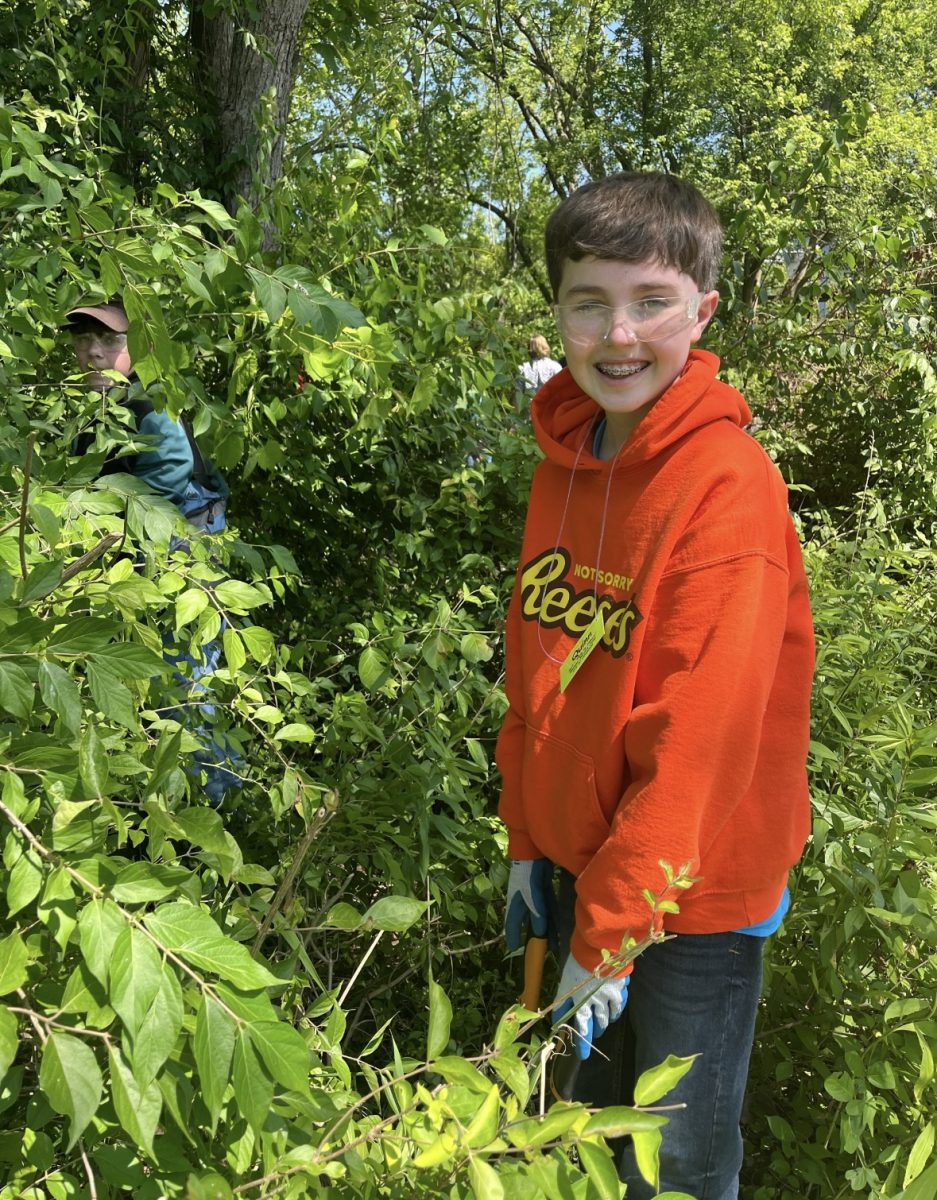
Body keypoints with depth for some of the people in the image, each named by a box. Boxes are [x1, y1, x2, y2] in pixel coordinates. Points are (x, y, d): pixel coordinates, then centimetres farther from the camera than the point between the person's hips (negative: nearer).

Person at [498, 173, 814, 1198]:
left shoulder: (728, 482, -22)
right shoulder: (562, 464, 1)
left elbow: (701, 736, -23)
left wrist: (612, 933, -18)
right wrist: (528, 842, 8)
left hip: (694, 892, -6)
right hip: (580, 863, 6)